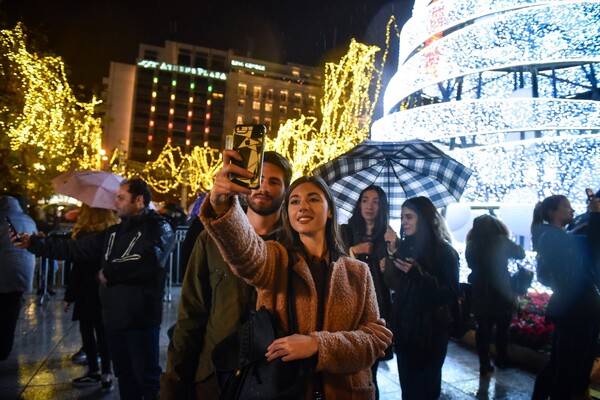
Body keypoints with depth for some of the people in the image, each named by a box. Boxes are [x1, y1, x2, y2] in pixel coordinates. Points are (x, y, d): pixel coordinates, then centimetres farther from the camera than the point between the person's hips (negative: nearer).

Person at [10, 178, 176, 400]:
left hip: (141, 319, -7)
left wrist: (108, 272, -17)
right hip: (114, 317, 7)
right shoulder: (114, 232, 14)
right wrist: (33, 242, 9)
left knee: (147, 378, 4)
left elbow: (148, 259, -29)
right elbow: (75, 248, 14)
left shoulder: (158, 228, -11)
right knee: (124, 376, 21)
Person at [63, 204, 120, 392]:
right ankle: (106, 374, 12)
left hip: (88, 292, -5)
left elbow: (78, 268, -12)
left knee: (87, 330, 8)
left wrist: (69, 296, -4)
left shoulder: (85, 234, -14)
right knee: (103, 331, 9)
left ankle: (94, 372, 18)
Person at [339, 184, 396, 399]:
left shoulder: (388, 235, 7)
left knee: (371, 364, 10)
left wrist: (393, 248, -12)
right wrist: (353, 251, -17)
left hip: (378, 306, 1)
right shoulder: (346, 231, 3)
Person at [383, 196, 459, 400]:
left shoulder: (444, 251, -9)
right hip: (404, 329, 5)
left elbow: (450, 295, -15)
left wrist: (418, 274, -25)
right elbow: (394, 285, 8)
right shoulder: (404, 248, 5)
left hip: (430, 331, -4)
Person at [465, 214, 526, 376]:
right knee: (502, 329, 16)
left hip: (479, 296, 2)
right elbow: (521, 253, 6)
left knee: (483, 329, 9)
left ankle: (484, 365, 10)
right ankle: (502, 359, 30)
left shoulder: (471, 245, 1)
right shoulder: (501, 241, -8)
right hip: (501, 294, -2)